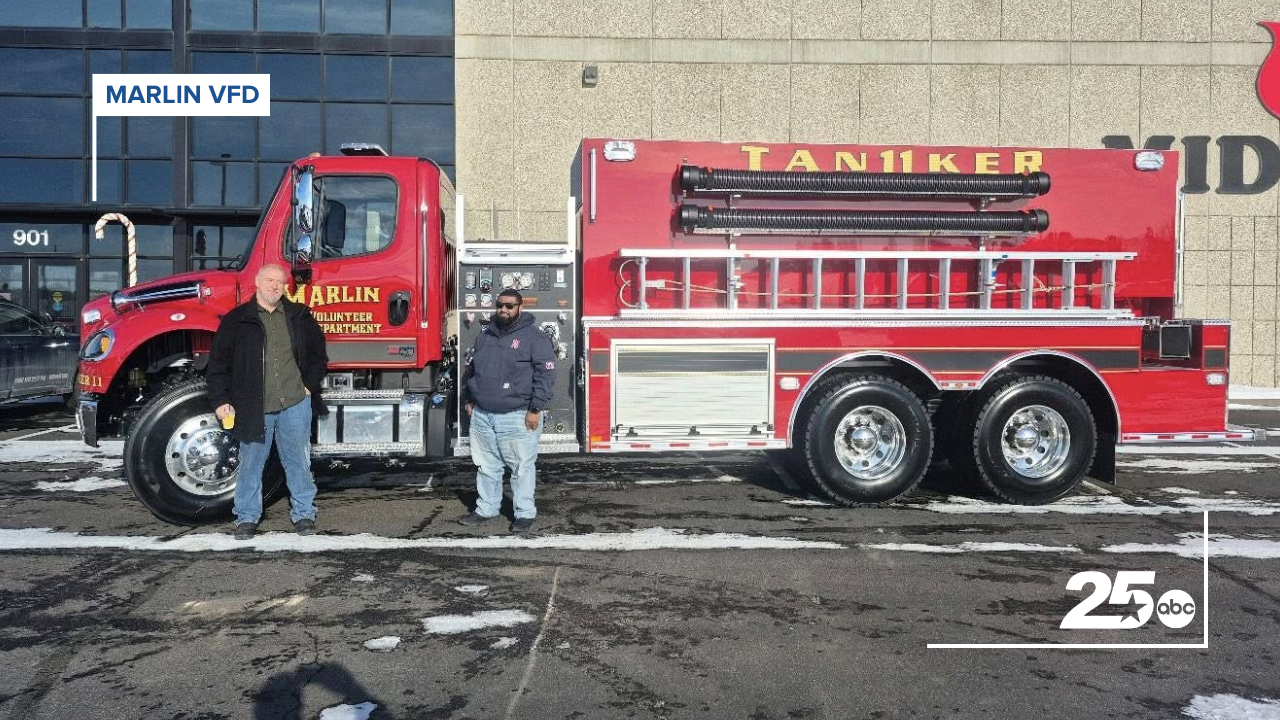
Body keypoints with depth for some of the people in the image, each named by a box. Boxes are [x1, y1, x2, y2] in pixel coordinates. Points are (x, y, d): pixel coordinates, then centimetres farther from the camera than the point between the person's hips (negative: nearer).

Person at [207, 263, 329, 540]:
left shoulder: (300, 317, 8)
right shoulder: (237, 320, 2)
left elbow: (318, 354, 16)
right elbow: (218, 362, 3)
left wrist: (310, 385, 5)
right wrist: (221, 400, -2)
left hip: (295, 403, 1)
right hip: (254, 408, -1)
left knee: (298, 461, 8)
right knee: (251, 463, 7)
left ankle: (303, 514, 19)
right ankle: (247, 517, 19)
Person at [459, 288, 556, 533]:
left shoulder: (534, 337, -6)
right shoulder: (485, 336, 13)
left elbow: (545, 375, -10)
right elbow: (470, 369, 23)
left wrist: (535, 409, -14)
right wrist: (468, 399, 18)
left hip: (517, 417, -6)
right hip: (482, 416, 6)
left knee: (522, 467, 0)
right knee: (487, 466, 13)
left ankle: (525, 513, 10)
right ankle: (486, 509, 25)